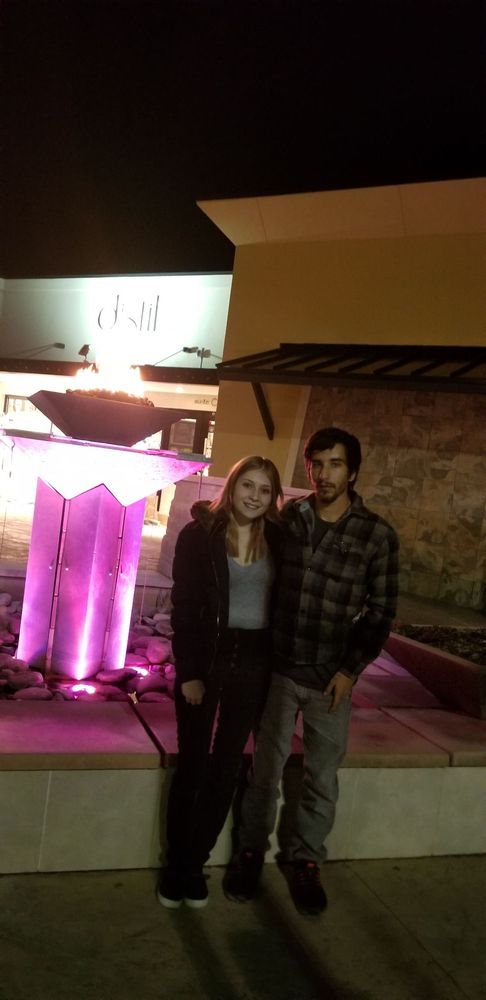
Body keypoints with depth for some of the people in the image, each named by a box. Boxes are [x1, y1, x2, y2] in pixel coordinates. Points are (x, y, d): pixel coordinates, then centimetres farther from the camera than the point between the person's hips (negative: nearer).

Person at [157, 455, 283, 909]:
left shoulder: (277, 539, 2)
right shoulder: (199, 534, -6)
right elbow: (183, 606, -8)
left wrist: (277, 667, -2)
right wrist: (188, 672, -12)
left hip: (254, 664, 3)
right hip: (206, 658, -3)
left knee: (226, 769, 11)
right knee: (192, 764, 7)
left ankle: (196, 863, 25)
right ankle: (175, 865, 22)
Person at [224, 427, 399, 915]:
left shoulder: (377, 535, -8)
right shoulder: (287, 517, -3)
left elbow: (381, 611, -3)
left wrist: (352, 668, -8)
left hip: (331, 677, -1)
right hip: (278, 668, 1)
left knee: (322, 778, 13)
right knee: (265, 769, 14)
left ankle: (305, 859, 34)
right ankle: (250, 851, 34)